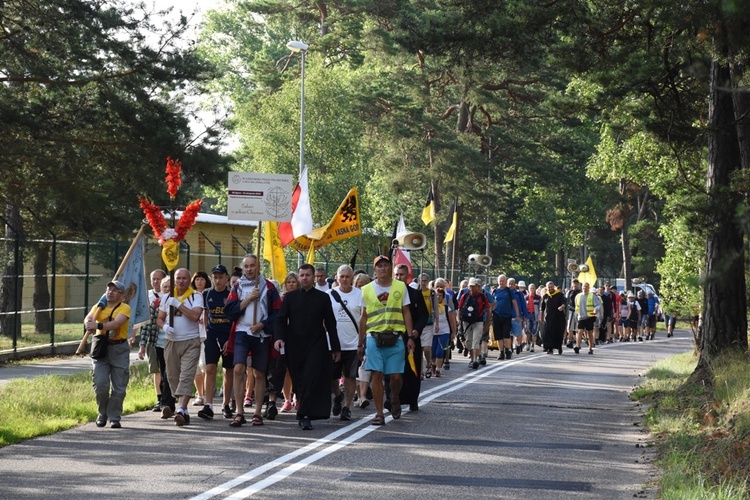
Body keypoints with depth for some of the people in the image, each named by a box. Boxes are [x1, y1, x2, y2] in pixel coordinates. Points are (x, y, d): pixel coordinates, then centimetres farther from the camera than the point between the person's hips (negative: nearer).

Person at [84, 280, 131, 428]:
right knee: (100, 384, -5)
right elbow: (88, 319, -8)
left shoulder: (125, 308, -3)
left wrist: (98, 325, -34)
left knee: (119, 387, 1)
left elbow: (116, 323, -21)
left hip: (119, 349, -2)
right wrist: (89, 323, -32)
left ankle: (114, 418, 12)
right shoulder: (99, 307, 10)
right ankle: (102, 414, 15)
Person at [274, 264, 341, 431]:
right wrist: (279, 337, -13)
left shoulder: (323, 298, 7)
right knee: (298, 381, 4)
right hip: (294, 347, 2)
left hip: (316, 346, -2)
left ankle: (305, 416, -17)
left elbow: (330, 323, 9)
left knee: (312, 379, -14)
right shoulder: (290, 297, 10)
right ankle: (305, 413, 15)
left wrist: (335, 348, 7)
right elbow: (281, 319, 6)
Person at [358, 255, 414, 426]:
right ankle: (380, 413, 1)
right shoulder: (367, 290, 6)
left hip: (395, 338, 0)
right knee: (377, 375, -4)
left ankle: (394, 399, 31)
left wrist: (410, 337, 1)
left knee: (395, 376, 0)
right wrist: (361, 343, 10)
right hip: (374, 337, 0)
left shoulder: (400, 287, 6)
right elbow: (364, 318, 11)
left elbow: (406, 313, 8)